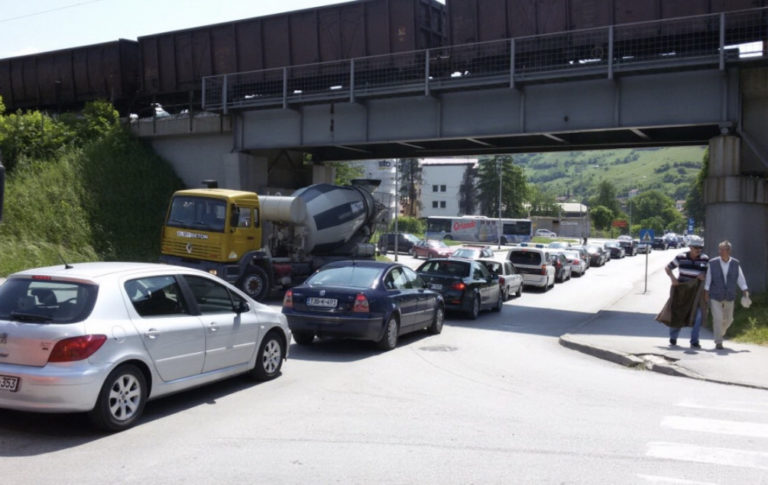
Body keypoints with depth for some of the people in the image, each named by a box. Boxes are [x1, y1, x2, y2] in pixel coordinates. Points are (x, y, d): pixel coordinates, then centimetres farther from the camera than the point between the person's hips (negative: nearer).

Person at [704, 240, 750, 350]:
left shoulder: (735, 264, -3)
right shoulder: (713, 263, -8)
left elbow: (741, 279, -3)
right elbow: (708, 280, -6)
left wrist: (746, 292, -14)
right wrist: (706, 294, -9)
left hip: (729, 297, 3)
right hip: (715, 296, -3)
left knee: (728, 319, 11)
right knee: (718, 318, -12)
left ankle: (720, 333, 41)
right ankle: (718, 342, -5)